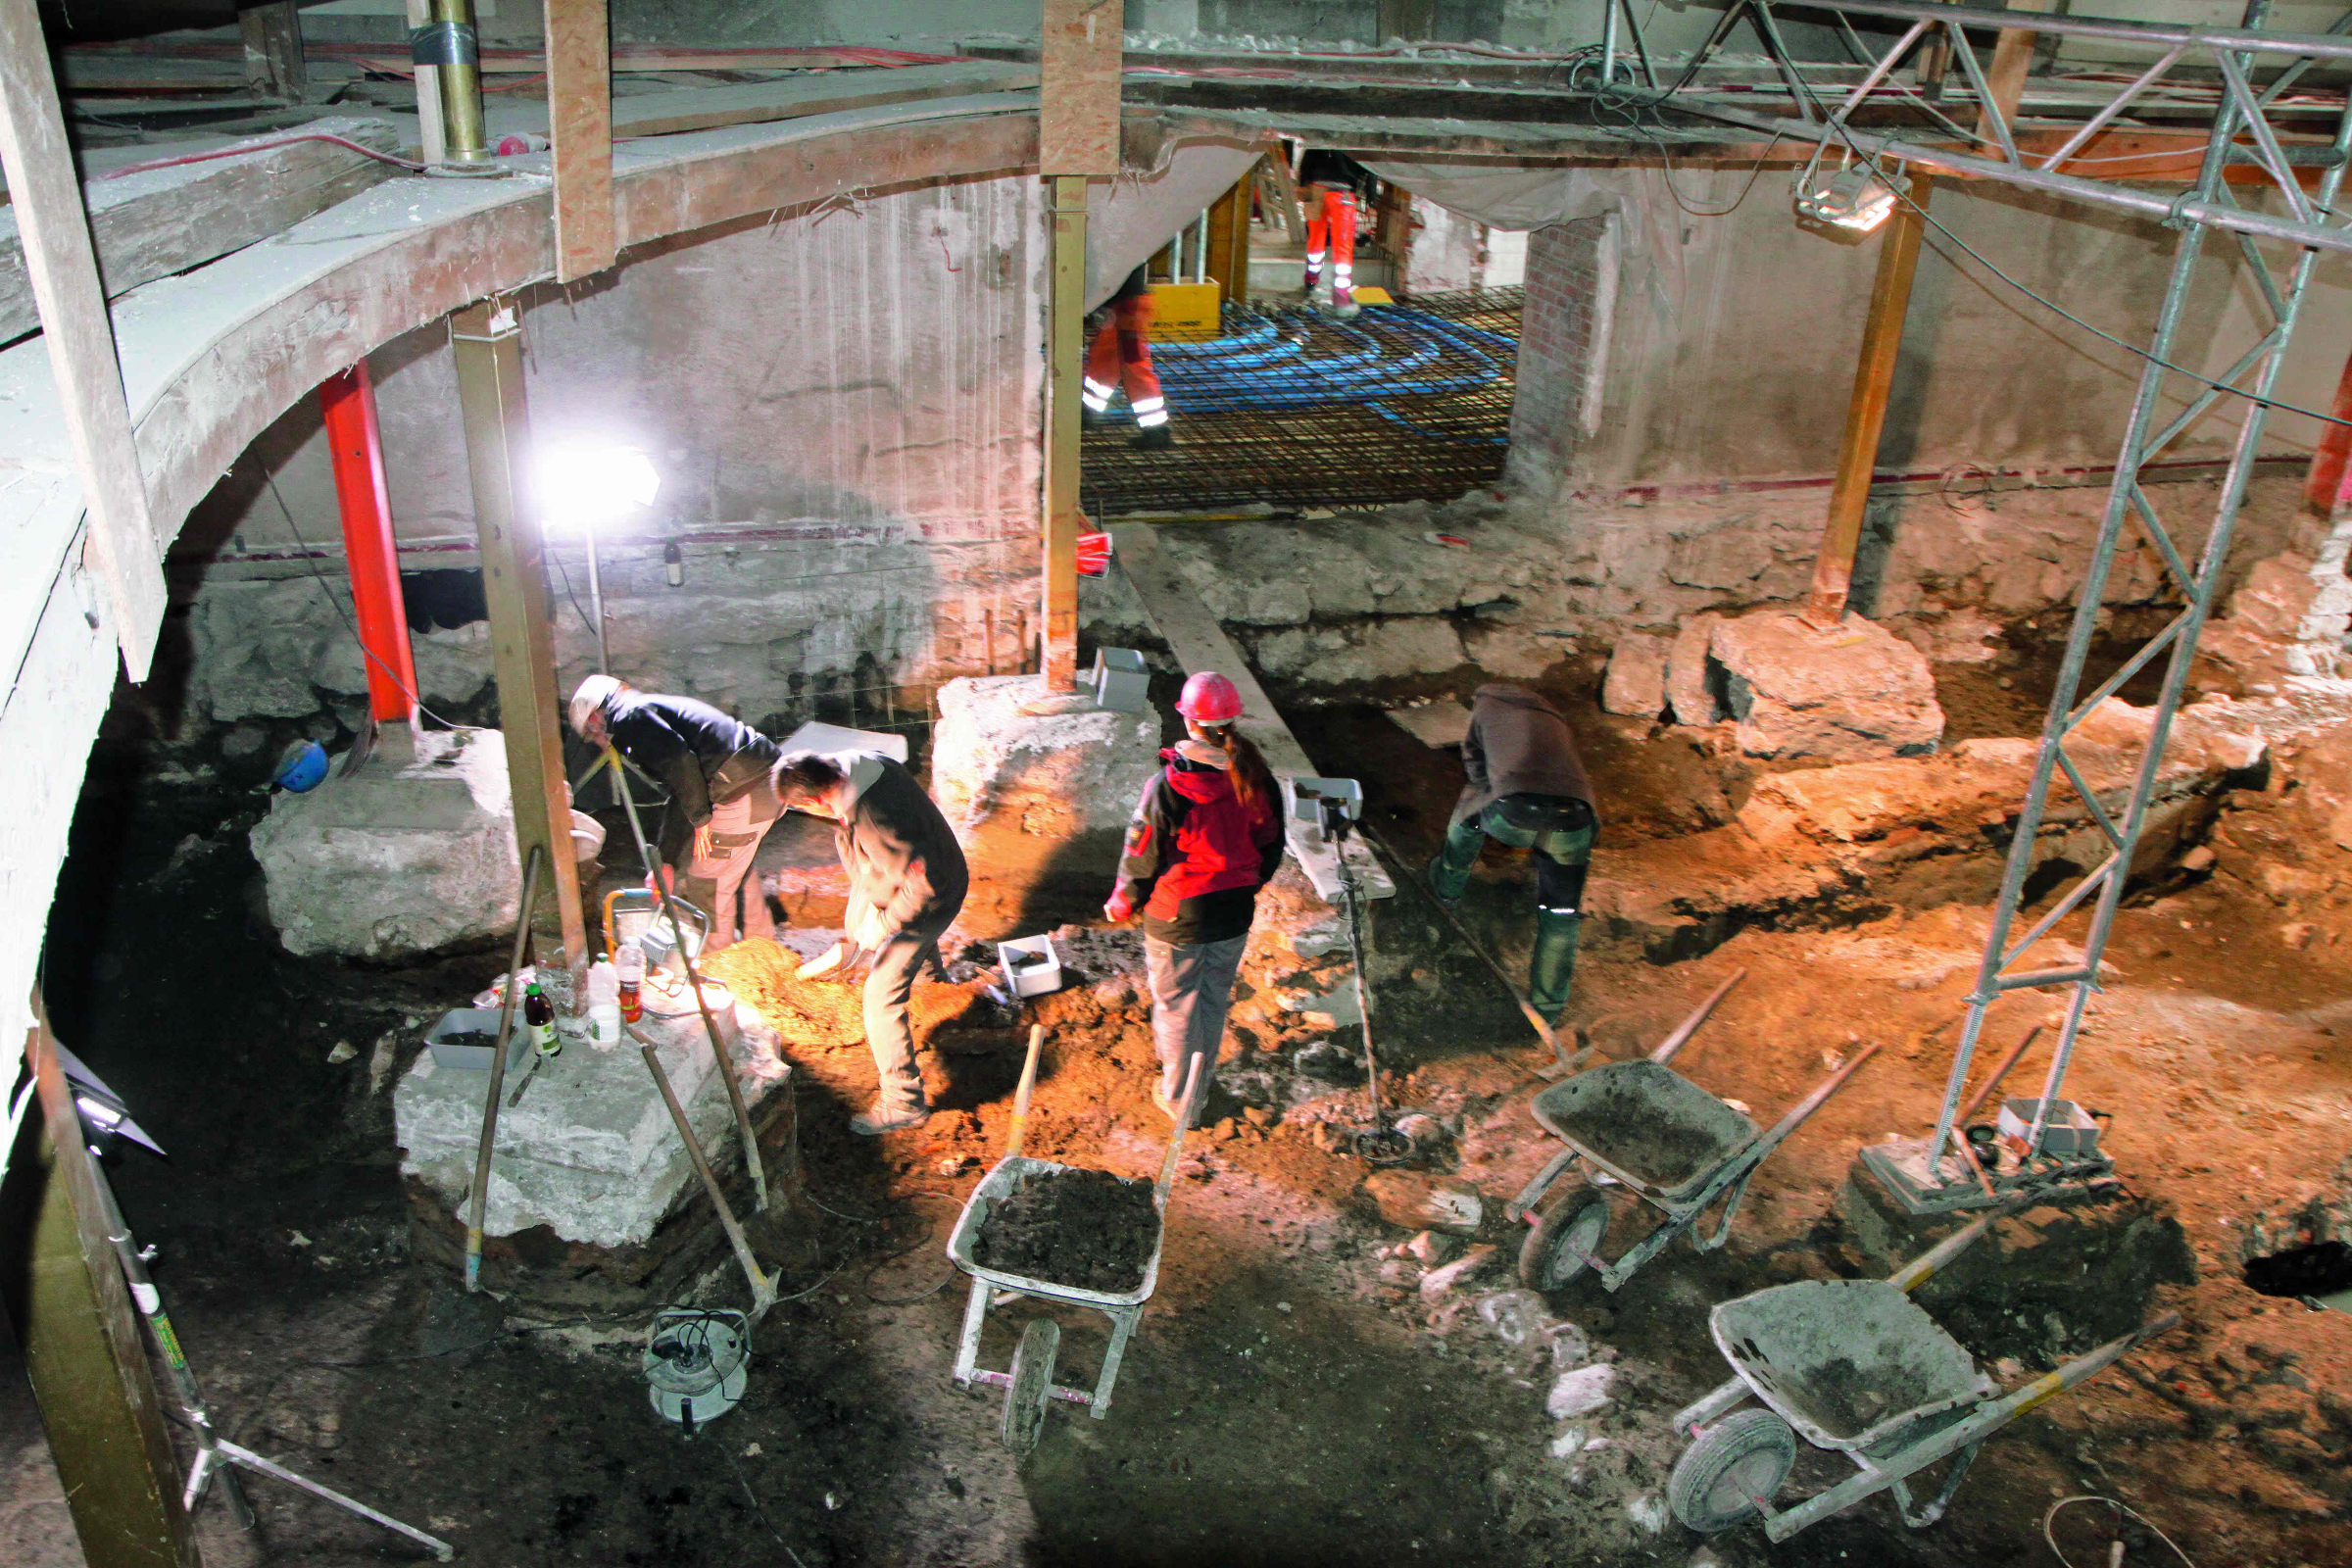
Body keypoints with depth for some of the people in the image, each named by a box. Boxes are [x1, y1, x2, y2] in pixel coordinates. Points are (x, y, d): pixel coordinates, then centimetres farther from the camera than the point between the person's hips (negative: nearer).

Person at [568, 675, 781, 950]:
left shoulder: (628, 718, 1)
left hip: (740, 792, -10)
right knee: (738, 870, 30)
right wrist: (666, 861, 35)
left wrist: (701, 819, -11)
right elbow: (681, 795, 34)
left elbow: (679, 759, -18)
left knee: (706, 887, 4)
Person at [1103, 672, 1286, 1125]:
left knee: (1176, 1007, 15)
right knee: (1215, 1001, 23)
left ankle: (1179, 1096, 30)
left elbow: (1142, 857, -14)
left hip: (1177, 919, -4)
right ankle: (1202, 1086, 41)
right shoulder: (1256, 777, -11)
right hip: (1234, 916, 4)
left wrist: (1121, 905, 4)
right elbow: (1271, 845, 4)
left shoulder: (1168, 787, -25)